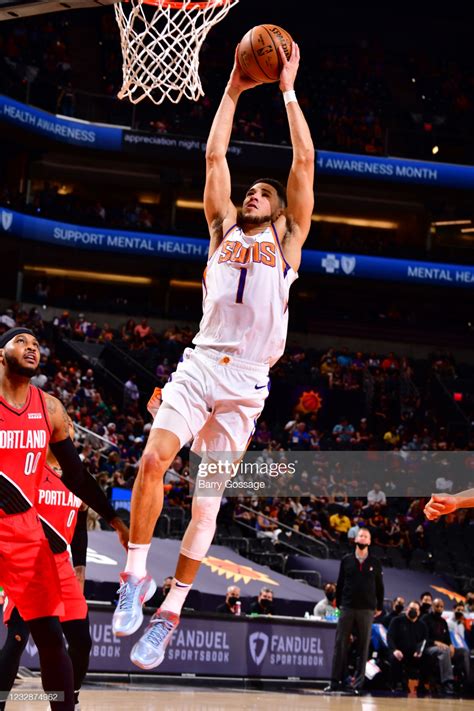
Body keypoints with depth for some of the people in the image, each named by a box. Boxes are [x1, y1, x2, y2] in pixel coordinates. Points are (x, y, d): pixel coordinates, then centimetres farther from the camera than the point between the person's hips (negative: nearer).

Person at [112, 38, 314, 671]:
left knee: (209, 494, -3)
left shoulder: (287, 241, 14)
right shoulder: (225, 230, 20)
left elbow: (304, 161, 7)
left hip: (246, 381, -2)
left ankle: (170, 611, 0)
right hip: (199, 364, 2)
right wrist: (234, 90, 17)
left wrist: (289, 90, 10)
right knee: (153, 460, -17)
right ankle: (136, 577, -3)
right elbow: (215, 154, 16)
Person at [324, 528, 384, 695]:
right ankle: (335, 682, 1)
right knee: (340, 644, -2)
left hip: (367, 610, 0)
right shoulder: (346, 560, 6)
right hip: (347, 608, 0)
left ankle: (358, 684, 2)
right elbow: (340, 583, 9)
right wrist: (338, 604, 7)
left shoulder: (375, 563, 5)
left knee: (363, 647, 0)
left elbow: (379, 586, 9)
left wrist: (379, 607, 8)